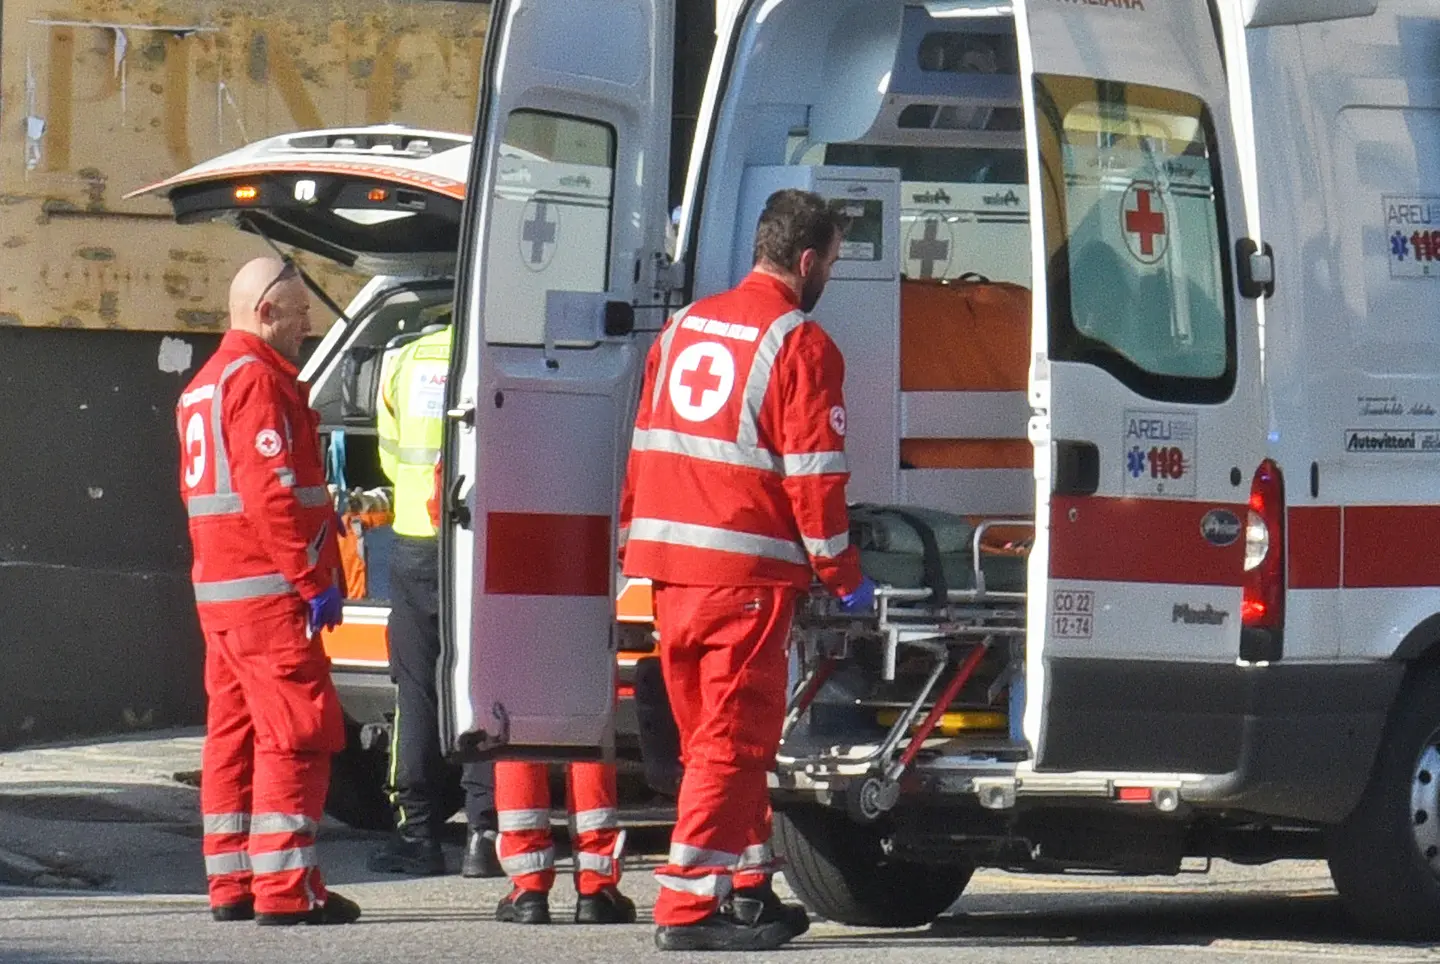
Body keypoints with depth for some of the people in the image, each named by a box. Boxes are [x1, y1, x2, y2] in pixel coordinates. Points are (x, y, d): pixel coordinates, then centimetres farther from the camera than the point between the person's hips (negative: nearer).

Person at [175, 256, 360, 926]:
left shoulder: (205, 385, 20)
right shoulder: (258, 379, -13)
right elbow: (271, 492, -21)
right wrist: (313, 580, -20)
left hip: (219, 590, 10)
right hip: (269, 592, -10)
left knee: (235, 732, 11)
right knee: (298, 732, -9)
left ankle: (232, 883, 13)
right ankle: (284, 888, -13)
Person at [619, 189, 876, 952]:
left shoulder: (684, 329, 16)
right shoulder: (801, 345, -7)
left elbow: (644, 448, 19)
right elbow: (813, 477, -10)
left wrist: (634, 544, 24)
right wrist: (843, 575, -2)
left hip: (667, 565, 8)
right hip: (748, 571, -8)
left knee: (711, 736, 16)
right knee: (733, 740, -5)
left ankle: (745, 889, 22)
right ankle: (688, 905, -10)